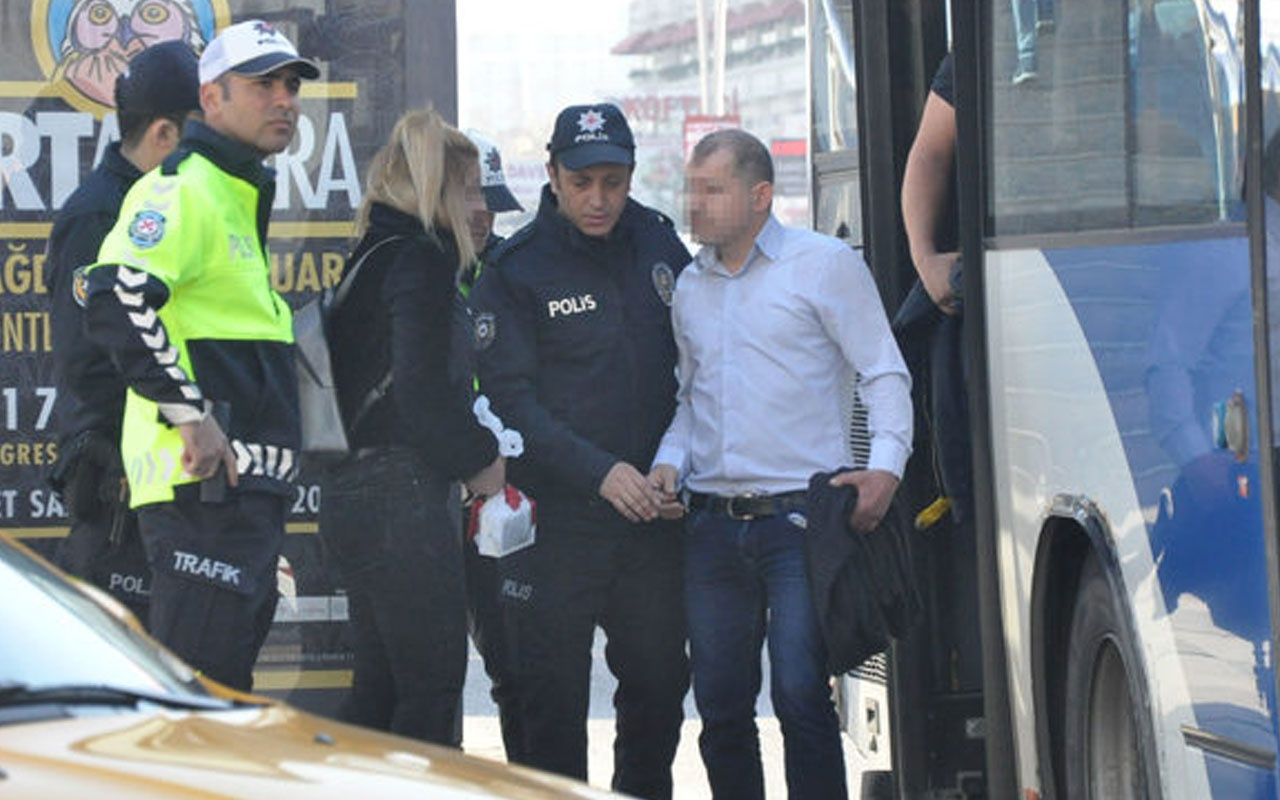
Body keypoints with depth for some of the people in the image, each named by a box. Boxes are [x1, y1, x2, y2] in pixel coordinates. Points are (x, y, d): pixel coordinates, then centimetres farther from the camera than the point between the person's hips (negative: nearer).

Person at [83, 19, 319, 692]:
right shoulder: (183, 190, -10)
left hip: (248, 483, 11)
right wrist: (190, 412, -25)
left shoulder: (243, 200, 23)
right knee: (198, 682, -15)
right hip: (202, 484, -11)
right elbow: (116, 300, -26)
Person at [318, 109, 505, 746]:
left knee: (379, 689, 14)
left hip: (351, 495, 10)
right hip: (404, 497, -10)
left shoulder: (369, 259, 18)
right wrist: (480, 459, -6)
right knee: (432, 691, -6)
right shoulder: (419, 262, -11)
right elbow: (423, 390, -20)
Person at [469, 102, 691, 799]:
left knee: (660, 683, 12)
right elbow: (511, 401, -12)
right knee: (550, 697, -2)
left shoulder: (656, 243, 7)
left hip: (652, 512, 4)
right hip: (555, 519, -4)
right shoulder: (513, 271, -7)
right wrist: (600, 472, -22)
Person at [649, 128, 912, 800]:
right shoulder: (690, 286, 16)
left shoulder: (824, 265, 1)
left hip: (800, 519, -5)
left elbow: (884, 375, 0)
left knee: (800, 695, -13)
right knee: (721, 710, 5)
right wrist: (669, 461, 5)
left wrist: (885, 467, -14)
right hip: (712, 525, 5)